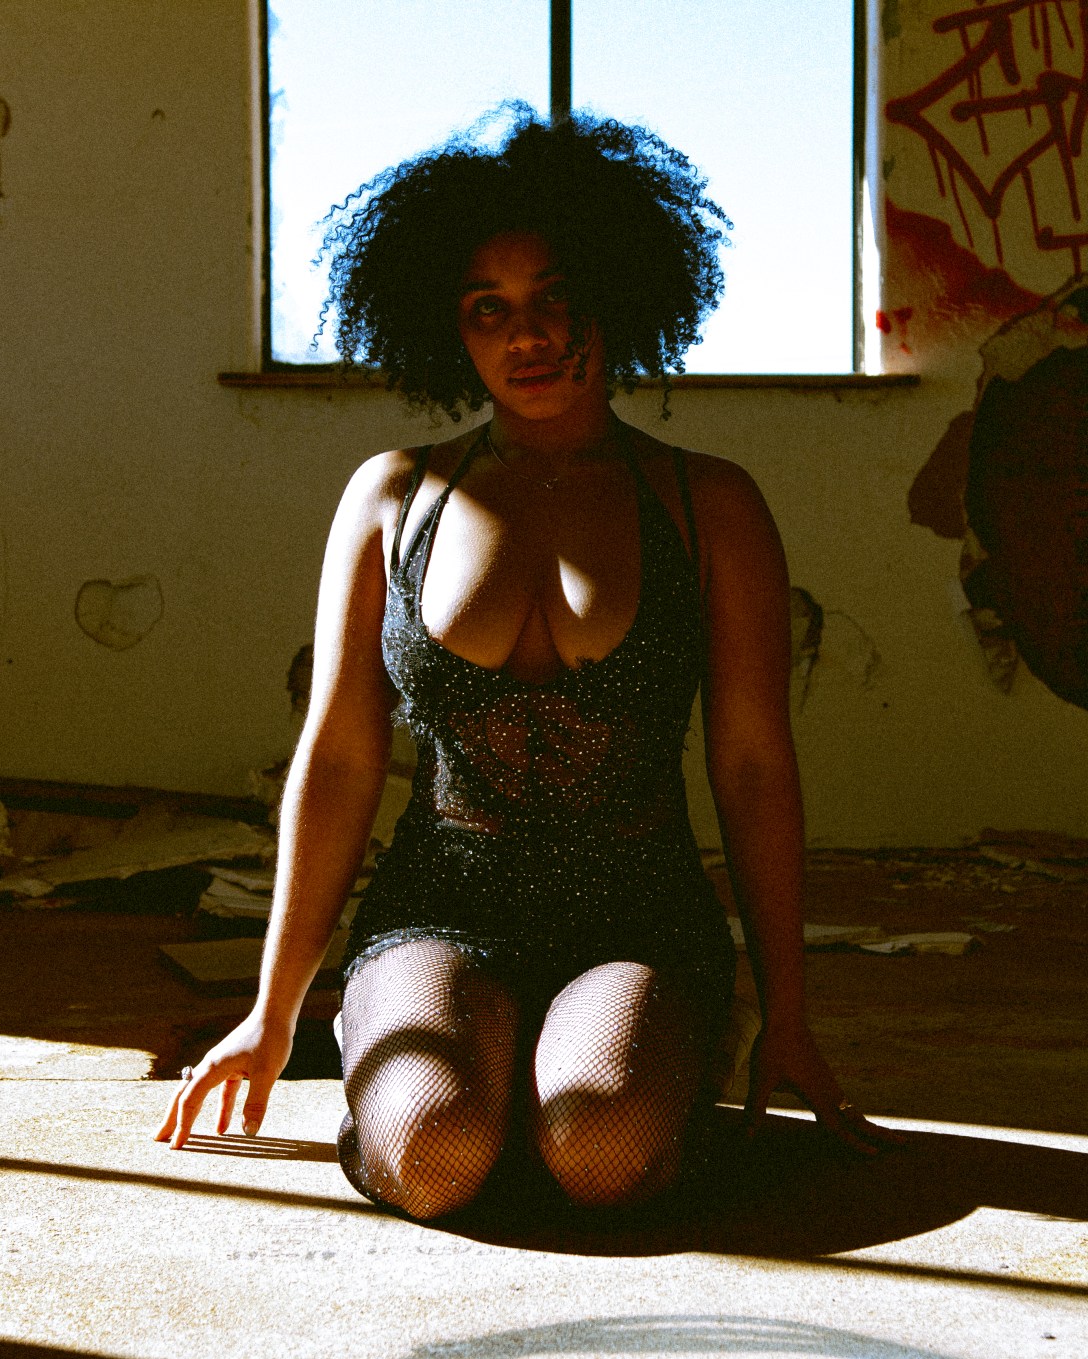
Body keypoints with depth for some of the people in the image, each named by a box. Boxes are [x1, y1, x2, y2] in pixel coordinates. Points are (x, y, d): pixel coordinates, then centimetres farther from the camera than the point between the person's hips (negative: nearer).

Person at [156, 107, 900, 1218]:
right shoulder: (393, 497, 7)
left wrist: (785, 1022, 4)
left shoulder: (710, 506, 5)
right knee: (432, 1154, -30)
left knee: (604, 1153, -31)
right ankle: (453, 1057, 6)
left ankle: (641, 1060, 5)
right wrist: (273, 1011, 7)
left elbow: (754, 765, 4)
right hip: (441, 916, 1)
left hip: (642, 925, 0)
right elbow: (337, 758, 7)